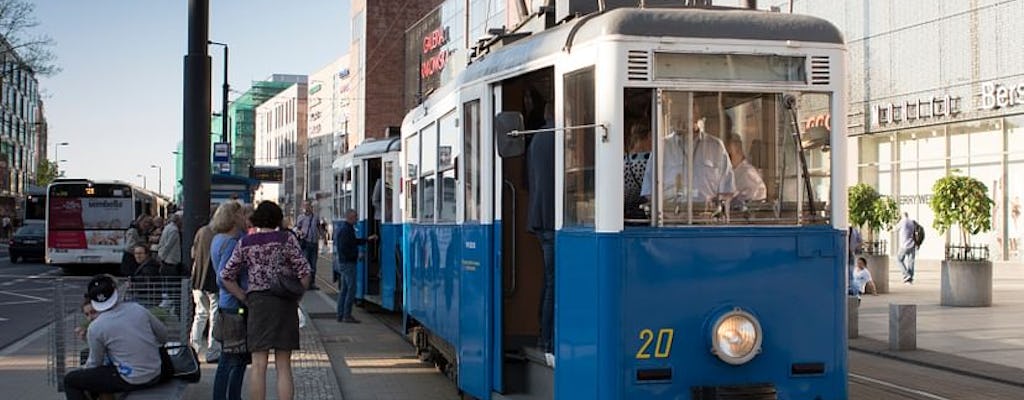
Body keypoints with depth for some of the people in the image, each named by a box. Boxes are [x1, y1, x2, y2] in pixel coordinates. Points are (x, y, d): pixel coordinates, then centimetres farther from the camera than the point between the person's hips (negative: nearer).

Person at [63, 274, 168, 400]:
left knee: (70, 380, 8)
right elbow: (163, 336, 8)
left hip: (130, 381, -6)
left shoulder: (95, 328, -12)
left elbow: (94, 364, -1)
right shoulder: (137, 309, -1)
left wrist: (85, 369, 22)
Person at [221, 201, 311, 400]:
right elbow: (304, 273, -6)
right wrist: (296, 298, 4)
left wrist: (246, 300, 10)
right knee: (284, 367, 4)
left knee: (258, 366, 3)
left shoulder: (245, 243, 6)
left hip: (257, 304, 1)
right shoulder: (286, 239, -1)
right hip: (285, 304, -1)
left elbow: (226, 276, 8)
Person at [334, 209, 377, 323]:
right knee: (351, 289, -7)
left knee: (344, 289, 12)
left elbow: (354, 241, 26)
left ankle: (341, 315, 16)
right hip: (347, 263, -11)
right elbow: (343, 248, -23)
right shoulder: (346, 230, -17)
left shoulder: (347, 228, 15)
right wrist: (355, 255, -15)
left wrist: (368, 239, 26)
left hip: (343, 262, 11)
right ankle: (347, 315, -6)